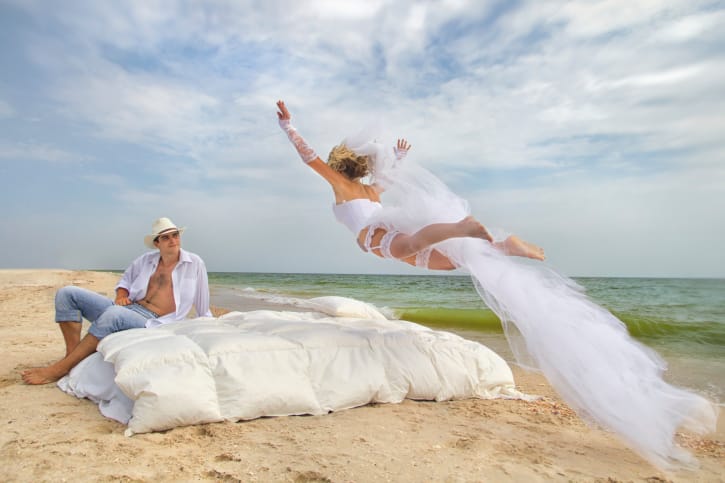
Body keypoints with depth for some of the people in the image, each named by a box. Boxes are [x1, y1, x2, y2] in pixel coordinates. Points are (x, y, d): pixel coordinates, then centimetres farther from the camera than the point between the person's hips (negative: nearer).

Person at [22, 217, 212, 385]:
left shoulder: (195, 263, 1)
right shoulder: (146, 259, 12)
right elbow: (126, 279, 28)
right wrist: (121, 295, 6)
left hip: (152, 323, -6)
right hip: (126, 308, 6)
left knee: (114, 314, -39)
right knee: (67, 293, -5)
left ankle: (60, 368, -27)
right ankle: (73, 354, -13)